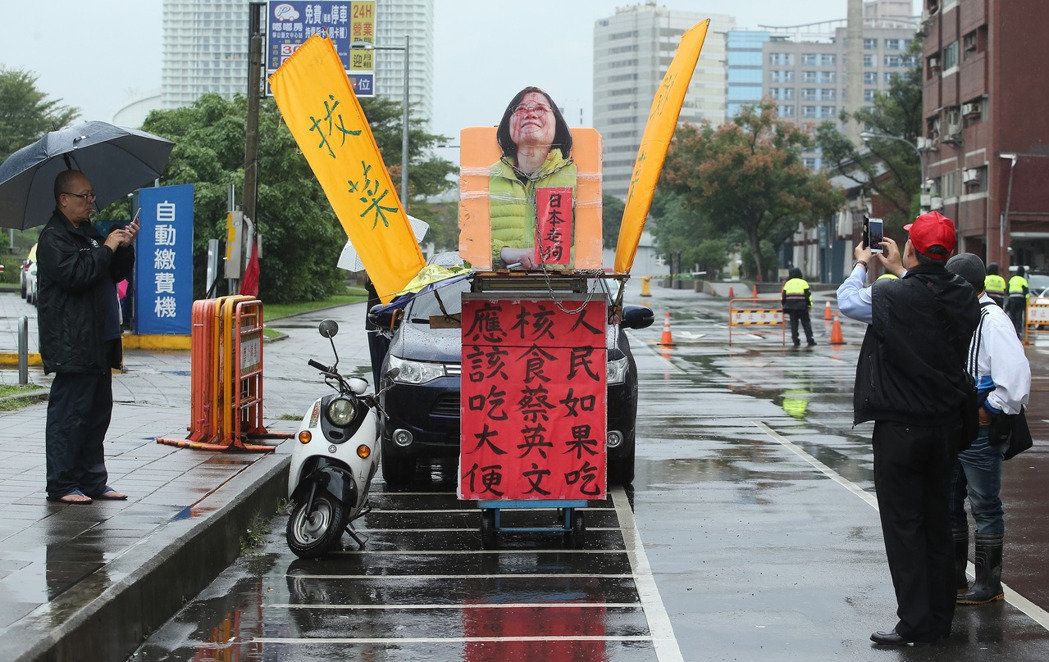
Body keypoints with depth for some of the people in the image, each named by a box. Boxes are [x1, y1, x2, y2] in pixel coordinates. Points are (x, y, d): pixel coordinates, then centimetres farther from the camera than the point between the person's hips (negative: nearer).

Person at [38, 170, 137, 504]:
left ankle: (93, 480, 19)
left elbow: (117, 274, 22)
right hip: (71, 343, -9)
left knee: (98, 411, 12)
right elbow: (75, 275, -23)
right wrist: (107, 248, -15)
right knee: (69, 413, -7)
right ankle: (62, 485, -2)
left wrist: (124, 247, 4)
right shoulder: (53, 238, -9)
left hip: (98, 342, 9)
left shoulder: (89, 233, 20)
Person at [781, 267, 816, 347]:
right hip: (802, 307, -2)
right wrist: (809, 305, 5)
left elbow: (783, 296, 10)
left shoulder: (787, 284, 10)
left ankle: (796, 342, 0)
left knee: (794, 324, 5)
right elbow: (808, 295, -2)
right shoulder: (803, 283, 2)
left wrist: (784, 306, 17)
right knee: (806, 323, 5)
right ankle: (810, 341, 3)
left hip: (791, 307, 2)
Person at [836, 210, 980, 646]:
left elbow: (846, 301, 3)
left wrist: (861, 265, 21)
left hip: (899, 428, -5)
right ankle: (940, 619, 21)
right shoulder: (963, 299, -4)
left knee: (904, 526, 1)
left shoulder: (890, 296, -17)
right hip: (946, 426, 5)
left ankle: (917, 624, 0)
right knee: (937, 523, 14)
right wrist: (900, 272, 30)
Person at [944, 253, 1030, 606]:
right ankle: (953, 578, 27)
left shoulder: (993, 321, -17)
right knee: (948, 502, 15)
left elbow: (1017, 377, -24)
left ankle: (989, 584, 10)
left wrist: (989, 411, -17)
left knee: (985, 506, 1)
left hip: (980, 430, -9)